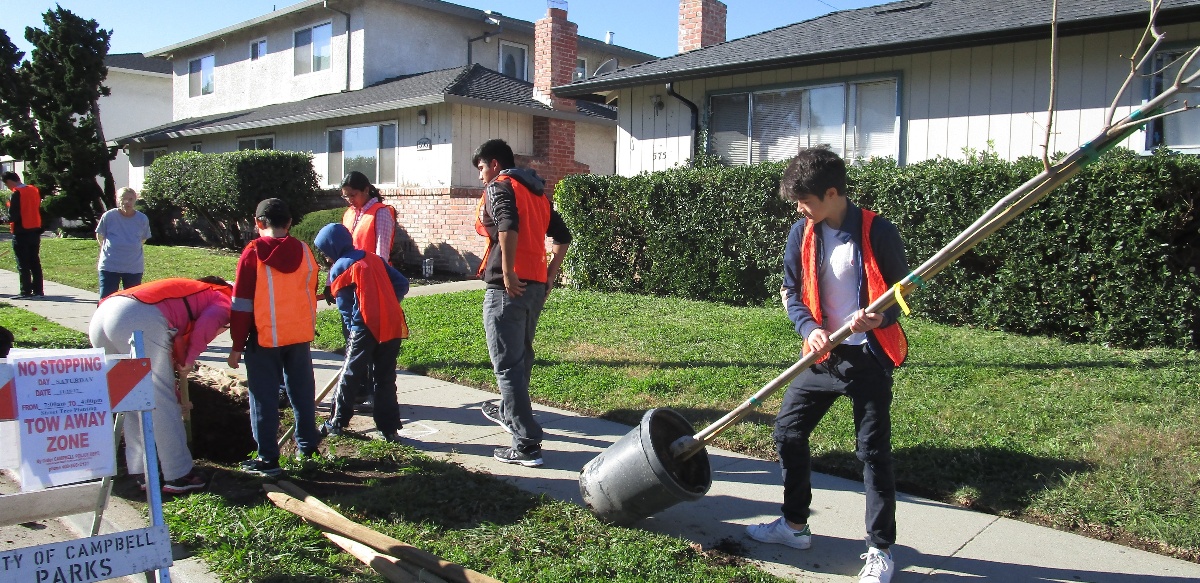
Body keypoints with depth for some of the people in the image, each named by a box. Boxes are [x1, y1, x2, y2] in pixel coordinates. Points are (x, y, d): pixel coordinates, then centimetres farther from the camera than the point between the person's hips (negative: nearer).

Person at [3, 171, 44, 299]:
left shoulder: (16, 193, -13)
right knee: (35, 262, 10)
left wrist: (10, 221, 3)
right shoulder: (34, 190, 8)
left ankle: (26, 292, -1)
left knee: (23, 264, -1)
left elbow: (13, 214, -16)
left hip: (21, 232, -7)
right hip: (35, 231, 7)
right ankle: (38, 290, 12)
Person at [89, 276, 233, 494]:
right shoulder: (223, 299, 17)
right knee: (161, 401, 2)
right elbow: (206, 323, -6)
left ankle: (140, 473, 23)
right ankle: (179, 476, 9)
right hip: (141, 320, -8)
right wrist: (189, 360, 5)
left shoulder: (191, 291, 38)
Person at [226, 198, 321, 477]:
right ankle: (307, 445, 28)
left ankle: (268, 459, 6)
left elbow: (242, 303, -8)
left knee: (264, 398, 3)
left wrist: (237, 346, -4)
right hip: (300, 335, 4)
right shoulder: (304, 251, 3)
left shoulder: (253, 253, -9)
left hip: (264, 337, -4)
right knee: (302, 391, 17)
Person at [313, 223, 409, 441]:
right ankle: (389, 428, 12)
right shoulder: (373, 258, 14)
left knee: (350, 376, 10)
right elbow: (402, 283, 11)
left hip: (366, 327, -5)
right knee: (385, 378, 11)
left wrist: (352, 329, 12)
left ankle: (337, 423, 21)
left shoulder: (338, 269, 0)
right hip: (393, 325, 5)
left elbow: (345, 307, 1)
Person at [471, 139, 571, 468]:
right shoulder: (537, 192, 19)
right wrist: (551, 273, 20)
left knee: (507, 364, -5)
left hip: (508, 288, -9)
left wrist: (508, 273, -22)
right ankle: (509, 412, 44)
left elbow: (508, 225, -26)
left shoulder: (499, 188, -6)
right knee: (521, 355, 24)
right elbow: (562, 236, 21)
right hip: (536, 286, 9)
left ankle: (527, 444, -7)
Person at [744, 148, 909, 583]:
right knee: (788, 432, 9)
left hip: (869, 356, -5)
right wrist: (810, 329, -14)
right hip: (823, 353, 5)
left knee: (873, 451, 2)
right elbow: (791, 293, 6)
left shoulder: (877, 232, -11)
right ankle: (795, 524, 29)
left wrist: (879, 318, -24)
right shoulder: (801, 234, 1)